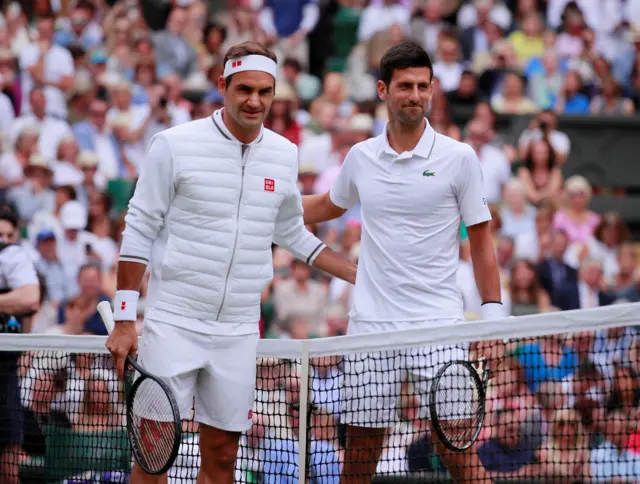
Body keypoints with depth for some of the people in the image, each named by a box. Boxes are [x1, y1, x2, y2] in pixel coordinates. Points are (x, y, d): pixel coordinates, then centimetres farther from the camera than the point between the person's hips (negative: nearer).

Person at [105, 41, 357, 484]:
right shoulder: (175, 145, -7)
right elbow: (139, 231, -3)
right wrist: (125, 321, -7)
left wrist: (362, 276, 17)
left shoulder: (285, 155, 7)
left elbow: (291, 232, 23)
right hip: (173, 324, -4)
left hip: (238, 331, 4)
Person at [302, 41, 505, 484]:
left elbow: (481, 240, 3)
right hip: (371, 324, 3)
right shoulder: (361, 157, 9)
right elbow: (329, 206, 30)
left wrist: (493, 312, -5)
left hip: (438, 325, -3)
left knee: (457, 448, -10)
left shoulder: (459, 158, -1)